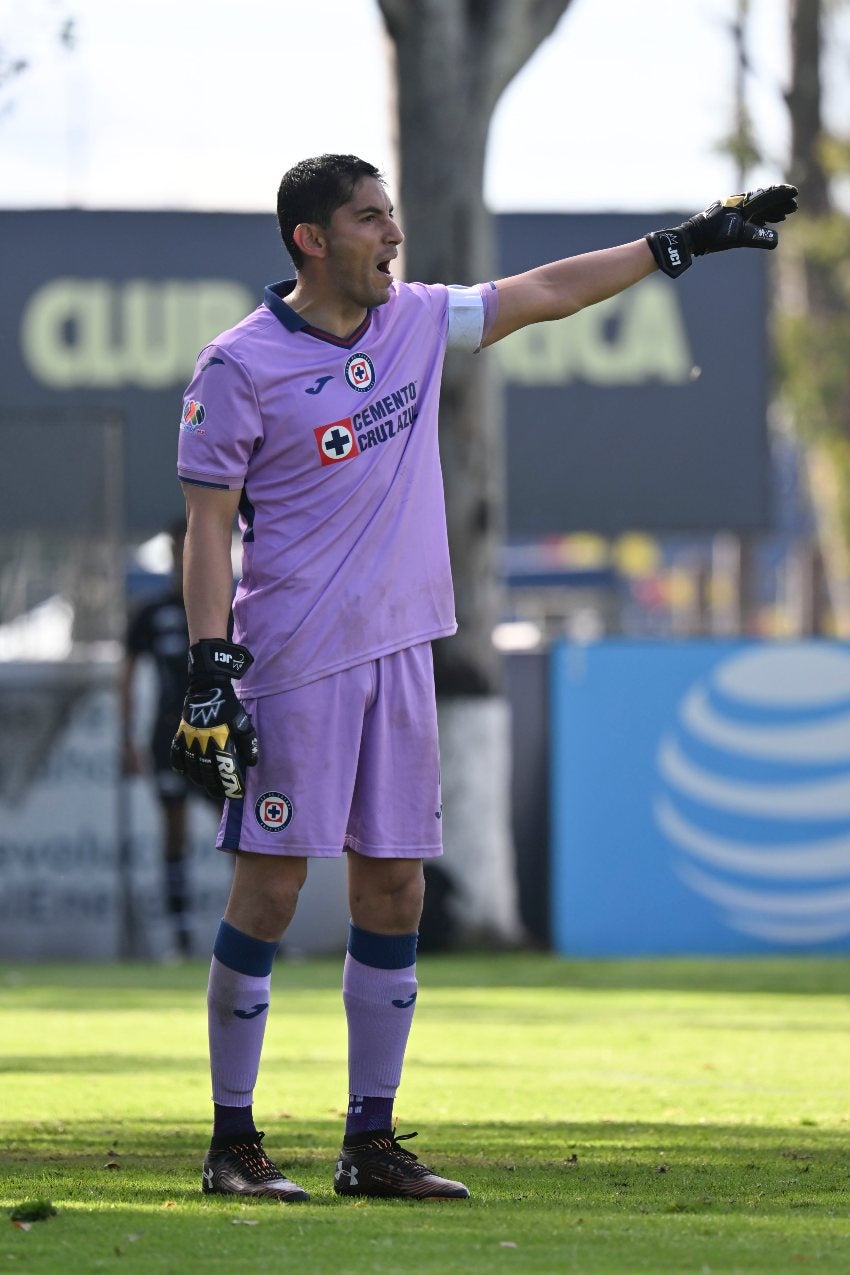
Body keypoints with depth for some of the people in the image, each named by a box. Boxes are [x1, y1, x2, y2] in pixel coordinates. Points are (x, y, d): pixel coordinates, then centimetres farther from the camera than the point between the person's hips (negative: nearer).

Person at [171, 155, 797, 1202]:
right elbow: (209, 526, -8)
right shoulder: (242, 365, -9)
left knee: (394, 891, 6)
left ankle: (372, 1144, 12)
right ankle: (233, 1143, 1)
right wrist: (210, 671, -15)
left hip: (400, 650, 7)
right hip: (294, 661, -7)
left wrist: (684, 242, 22)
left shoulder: (417, 321, 9)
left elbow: (543, 293, 20)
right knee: (270, 889, -6)